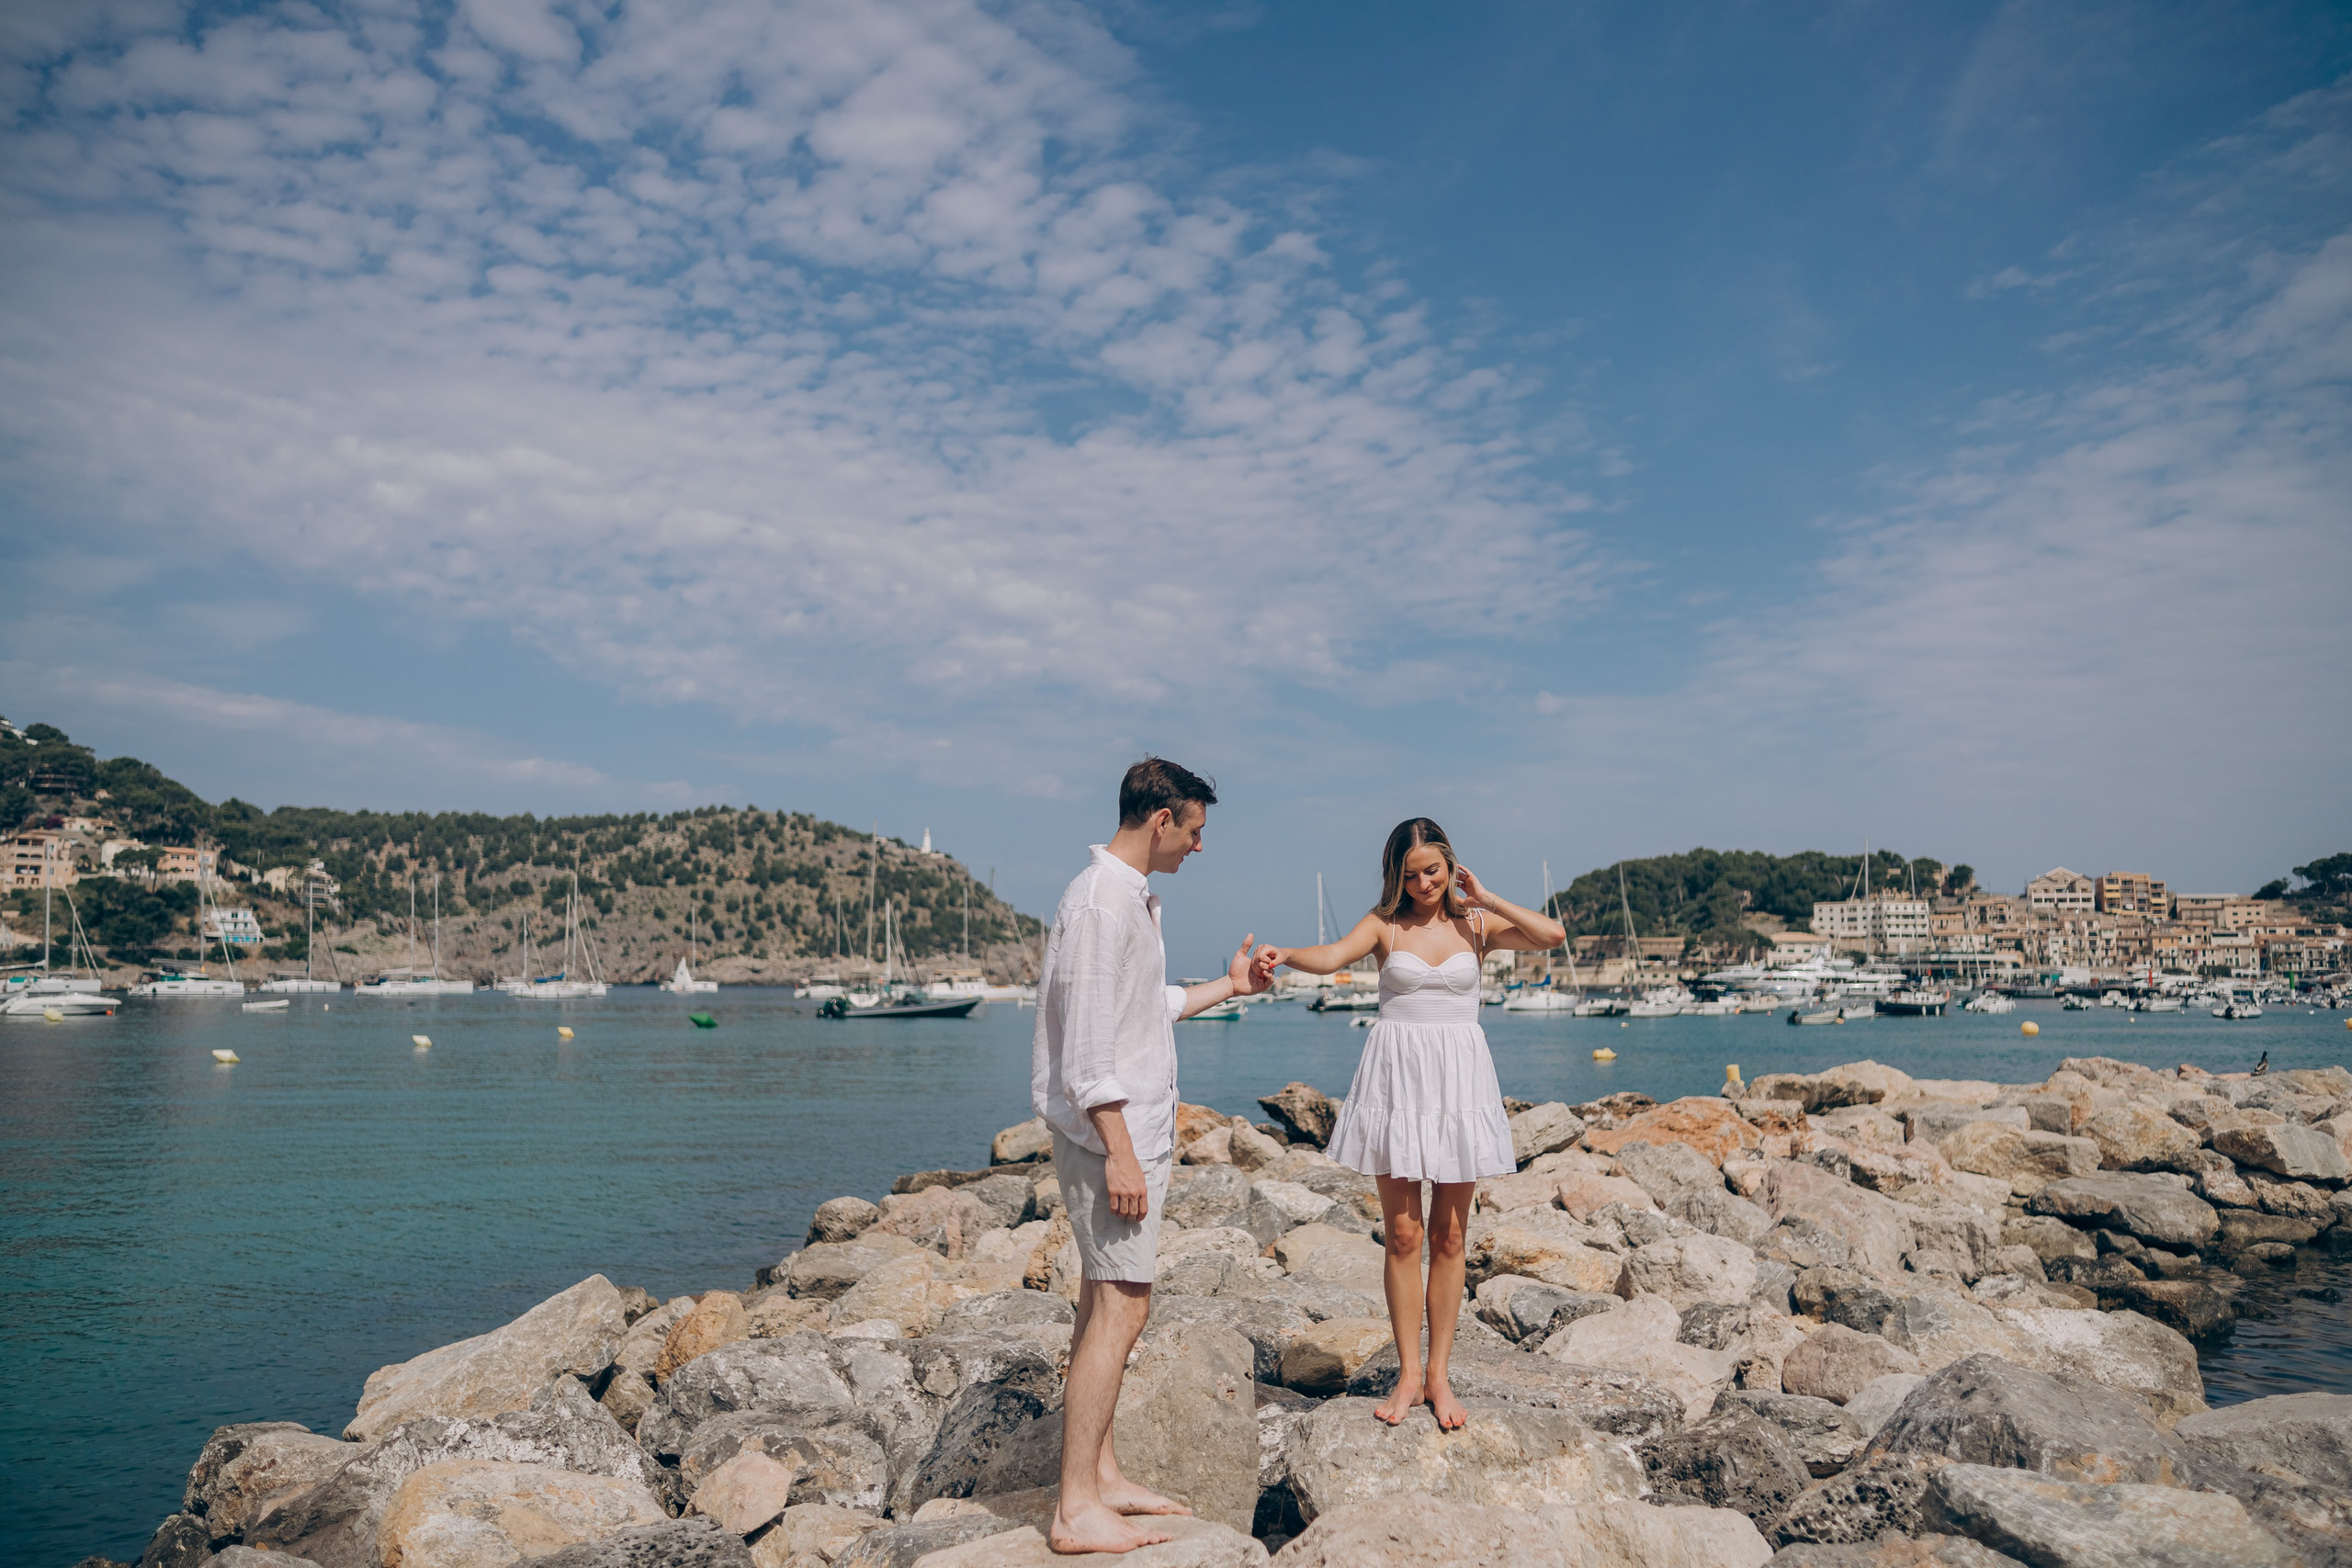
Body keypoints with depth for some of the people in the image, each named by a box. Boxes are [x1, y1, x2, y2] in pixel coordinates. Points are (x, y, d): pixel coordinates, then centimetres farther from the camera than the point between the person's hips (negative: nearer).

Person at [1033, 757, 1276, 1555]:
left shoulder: (1133, 898, 16)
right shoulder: (1099, 901, -17)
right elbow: (1087, 1041, -21)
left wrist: (1226, 986, 30)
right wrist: (1118, 1149, -22)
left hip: (1133, 1129, 10)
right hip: (1112, 1132, -10)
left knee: (1106, 1302, 13)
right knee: (1121, 1306, -8)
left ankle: (1099, 1475, 22)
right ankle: (1076, 1510, -2)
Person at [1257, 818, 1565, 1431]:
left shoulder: (1477, 924, 6)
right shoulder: (1385, 924, 2)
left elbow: (1553, 935, -8)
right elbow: (1332, 956, -16)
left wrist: (1484, 898, -3)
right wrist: (1286, 954, -35)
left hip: (1459, 1078, 1)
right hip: (1397, 1076, -1)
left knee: (1449, 1236, 6)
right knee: (1403, 1234, 1)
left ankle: (1438, 1374, 16)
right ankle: (1409, 1373, 12)